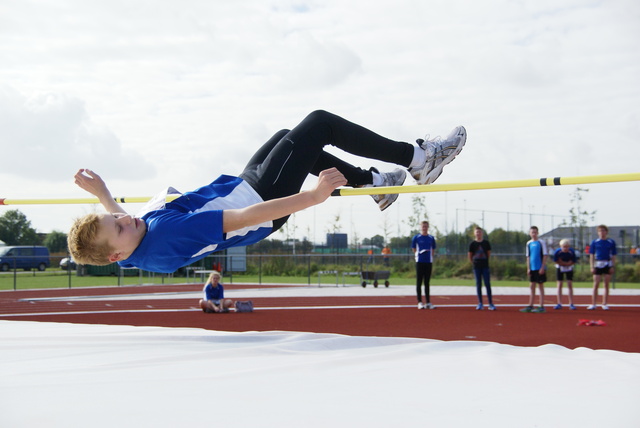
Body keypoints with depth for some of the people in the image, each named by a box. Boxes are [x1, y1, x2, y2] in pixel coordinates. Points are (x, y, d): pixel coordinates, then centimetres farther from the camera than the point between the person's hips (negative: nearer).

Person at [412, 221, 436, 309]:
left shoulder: (431, 238, 9)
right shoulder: (416, 238, 1)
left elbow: (433, 250, 14)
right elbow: (414, 249, 6)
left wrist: (431, 259, 4)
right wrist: (418, 255, -6)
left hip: (429, 262, 3)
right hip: (420, 262, -3)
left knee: (427, 283, 7)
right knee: (419, 283, -1)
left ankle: (428, 302, 9)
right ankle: (420, 302, 1)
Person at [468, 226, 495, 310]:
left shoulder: (486, 243, 2)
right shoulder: (472, 243, 1)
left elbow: (489, 254, 11)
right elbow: (470, 256, 8)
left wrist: (485, 261, 11)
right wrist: (473, 263, 7)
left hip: (485, 266, 0)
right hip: (476, 267, 0)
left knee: (487, 284, -3)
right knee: (478, 285, 3)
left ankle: (490, 304, -1)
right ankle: (480, 304, 7)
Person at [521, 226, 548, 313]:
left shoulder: (541, 242, -5)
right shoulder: (529, 243, 9)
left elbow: (545, 255, -6)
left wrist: (542, 267, -12)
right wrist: (528, 268, 7)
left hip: (540, 269, -5)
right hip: (532, 268, 5)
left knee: (540, 286, -1)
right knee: (532, 286, 8)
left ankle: (541, 306, 2)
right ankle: (530, 306, 13)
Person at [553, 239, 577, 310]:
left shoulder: (572, 252, -25)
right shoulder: (557, 252, -26)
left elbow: (573, 262, -16)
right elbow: (556, 261, -14)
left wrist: (563, 263, -22)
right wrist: (567, 263, -18)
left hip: (569, 268, 0)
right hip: (559, 268, 0)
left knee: (570, 285, -3)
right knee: (559, 285, 0)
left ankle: (571, 304, -1)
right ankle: (559, 304, 3)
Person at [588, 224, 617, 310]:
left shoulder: (611, 242, 4)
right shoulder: (594, 242, 4)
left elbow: (613, 256, 6)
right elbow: (591, 255, 5)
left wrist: (613, 267, -2)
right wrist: (592, 267, -3)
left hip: (608, 265, 0)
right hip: (598, 264, 0)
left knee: (606, 285, 4)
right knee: (596, 285, -1)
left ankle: (605, 304, 9)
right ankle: (593, 304, 1)